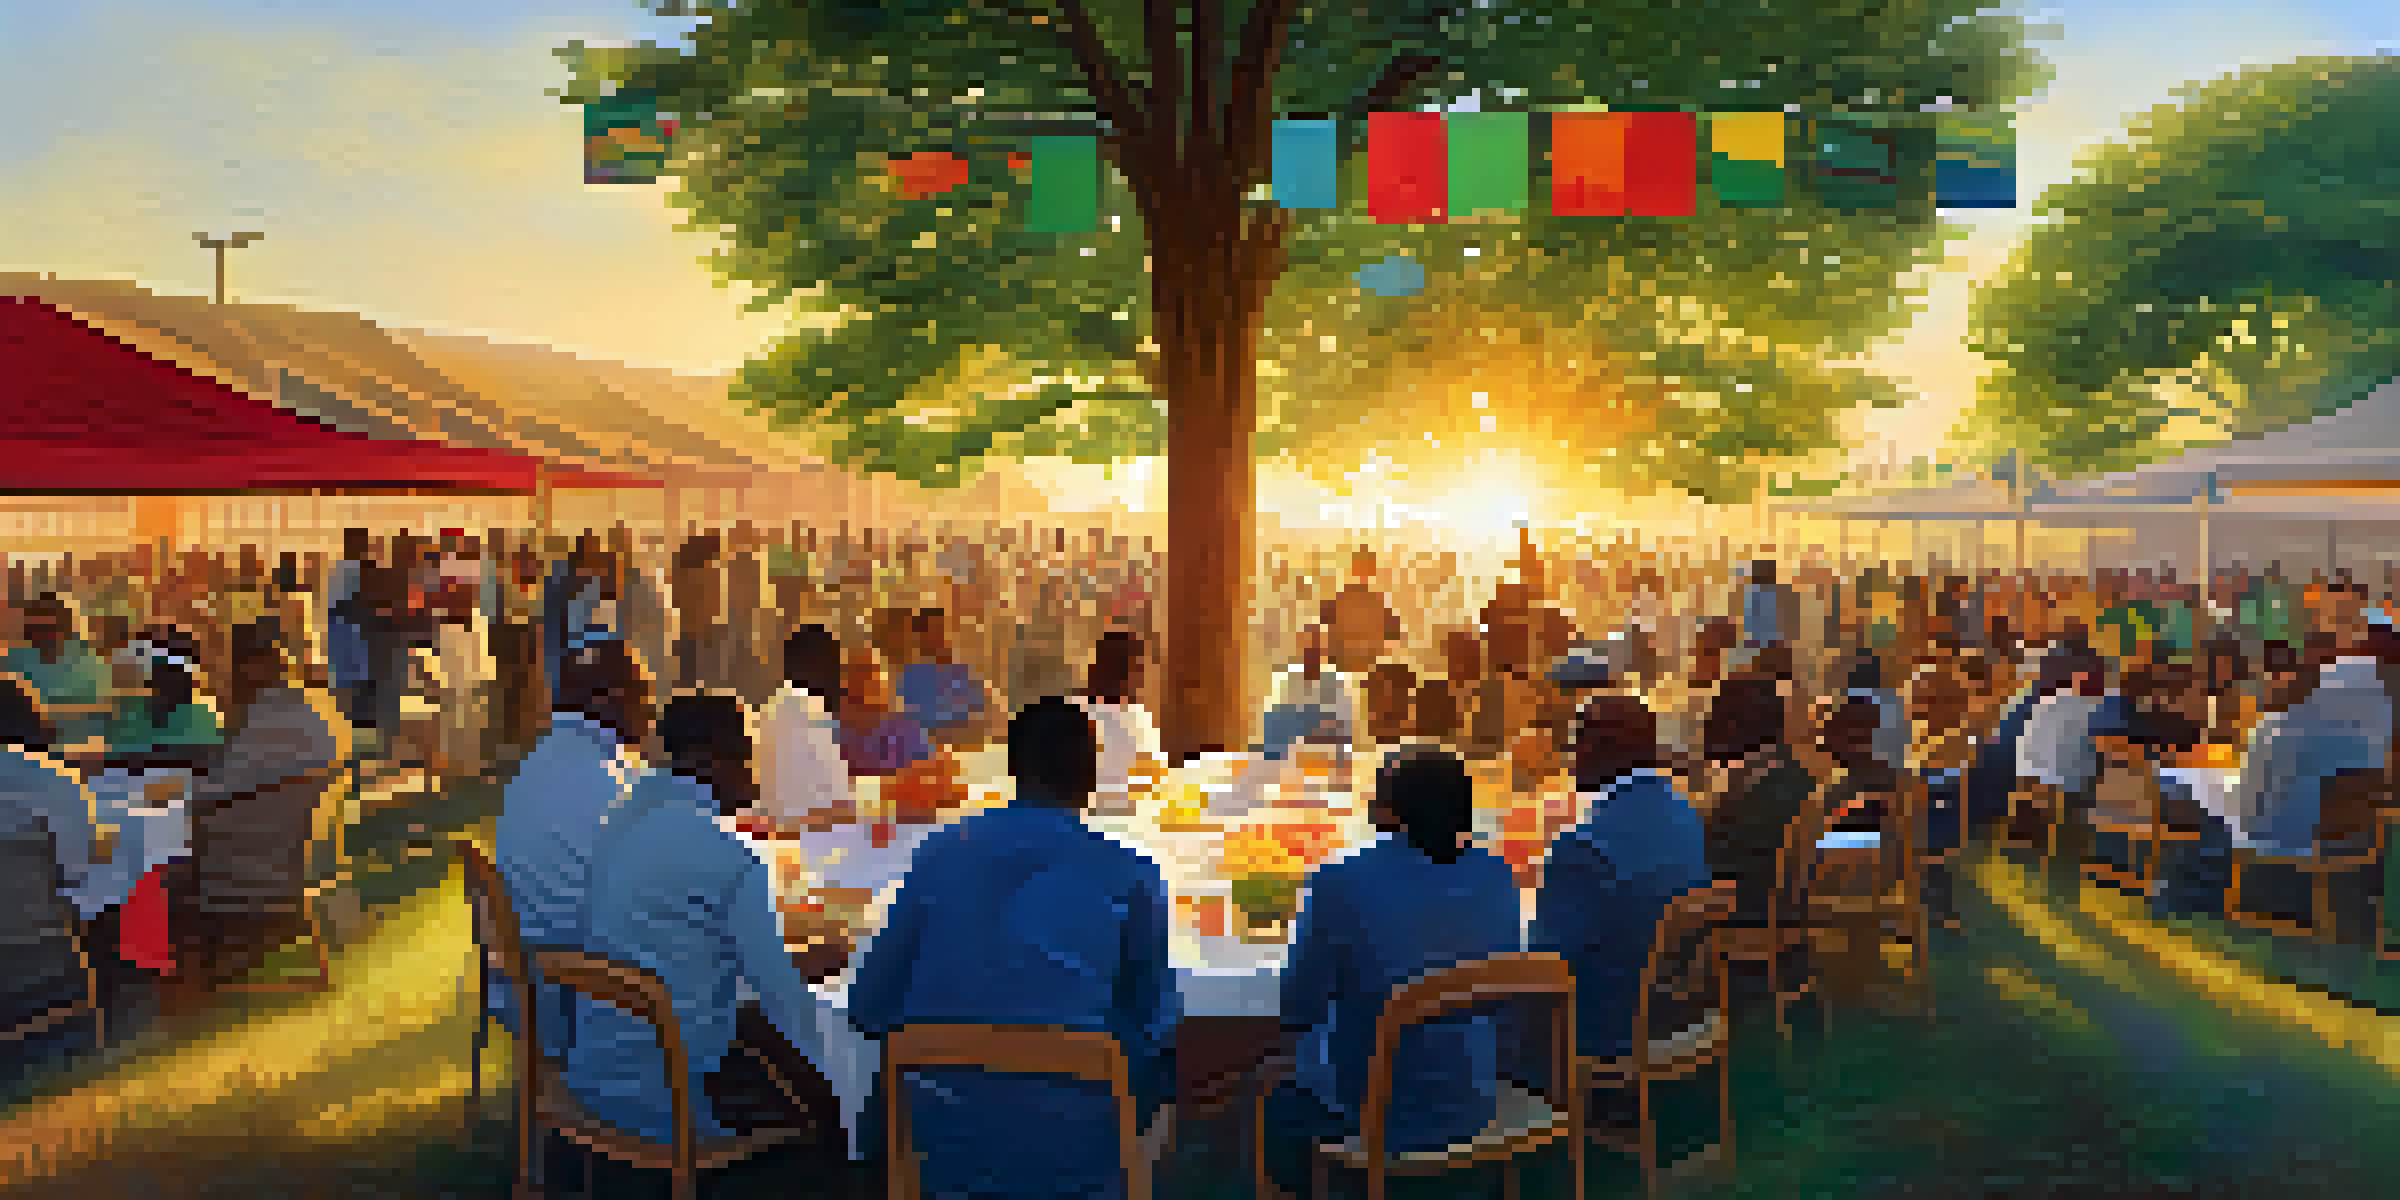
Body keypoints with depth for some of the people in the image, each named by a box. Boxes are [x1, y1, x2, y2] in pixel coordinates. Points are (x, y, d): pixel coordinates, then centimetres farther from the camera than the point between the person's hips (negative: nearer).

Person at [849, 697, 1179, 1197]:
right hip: (1071, 1157, -2)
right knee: (1160, 1055, 27)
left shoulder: (940, 852, -3)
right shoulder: (1129, 875, -8)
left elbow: (869, 1008, 2)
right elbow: (1155, 1024, 4)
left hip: (942, 1149, 2)